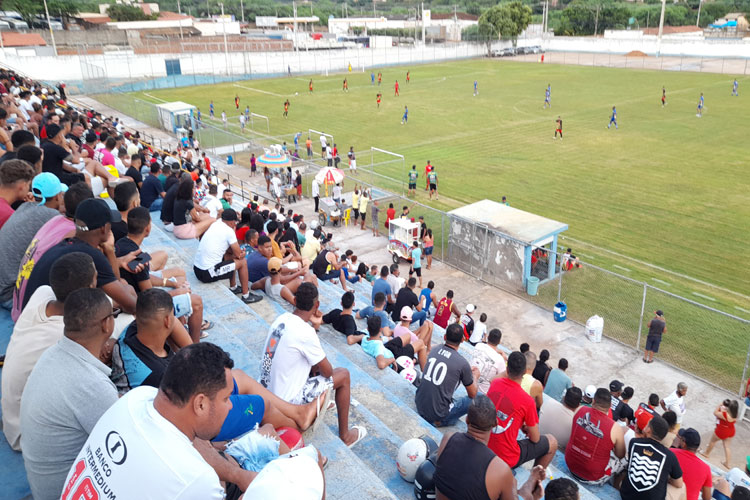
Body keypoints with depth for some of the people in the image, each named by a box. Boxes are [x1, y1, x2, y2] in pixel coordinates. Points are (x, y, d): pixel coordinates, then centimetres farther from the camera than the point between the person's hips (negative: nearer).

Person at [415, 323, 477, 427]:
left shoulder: (434, 349, 0)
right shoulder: (462, 363, -16)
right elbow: (472, 394, -1)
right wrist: (474, 376, 20)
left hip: (419, 405, 6)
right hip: (437, 413, -6)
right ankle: (440, 421, 4)